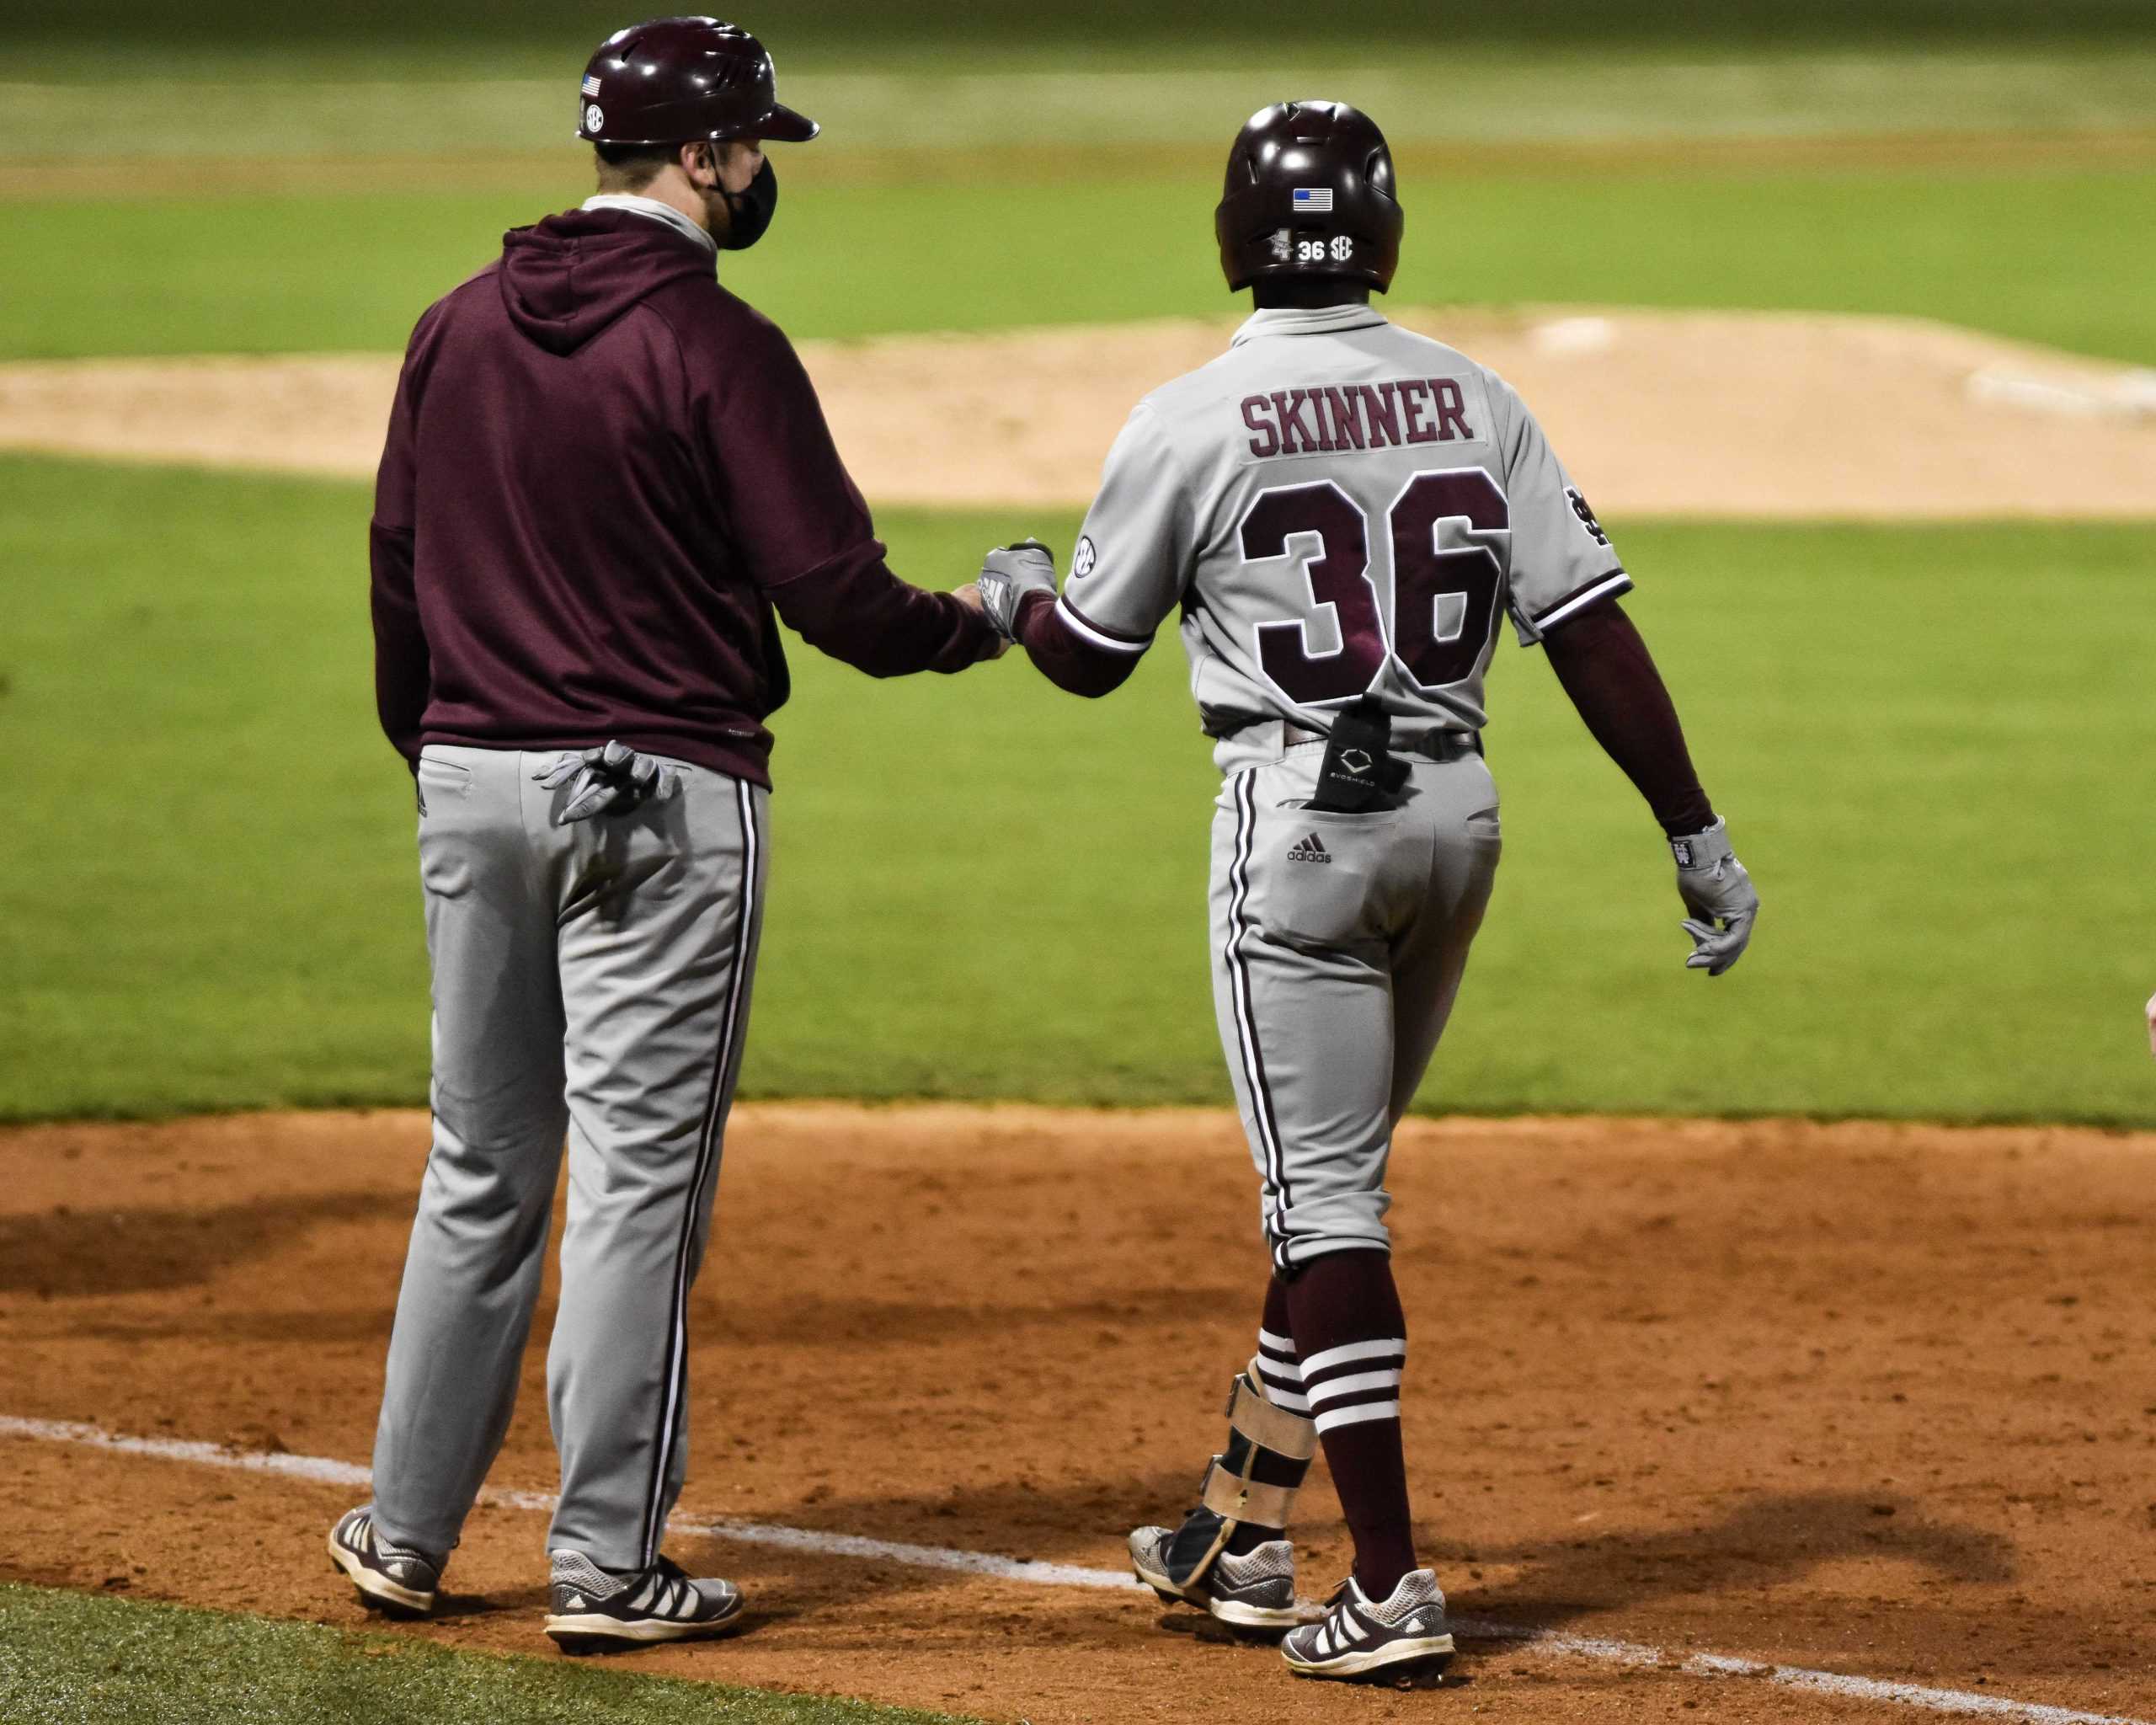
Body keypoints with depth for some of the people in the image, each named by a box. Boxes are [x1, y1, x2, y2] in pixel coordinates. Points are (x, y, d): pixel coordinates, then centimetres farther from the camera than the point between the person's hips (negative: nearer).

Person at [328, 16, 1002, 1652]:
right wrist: (973, 625, 4)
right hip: (662, 800, -6)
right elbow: (836, 593, -14)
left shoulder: (458, 329, 6)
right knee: (640, 1176, -1)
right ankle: (608, 1564, 0)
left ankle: (409, 1530, 19)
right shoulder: (716, 347, -13)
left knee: (480, 1168, 15)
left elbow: (399, 573, 13)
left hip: (474, 782, 6)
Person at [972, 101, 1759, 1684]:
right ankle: (1244, 1531, 26)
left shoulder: (1193, 422, -8)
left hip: (1300, 815, -5)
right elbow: (1592, 627, -2)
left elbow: (1088, 656, 3)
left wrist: (1010, 596, 26)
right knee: (1333, 1178, 18)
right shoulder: (1472, 401, 3)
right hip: (1460, 811, 5)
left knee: (1326, 1200, -3)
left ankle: (1392, 1587, -10)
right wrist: (1698, 832, 1)